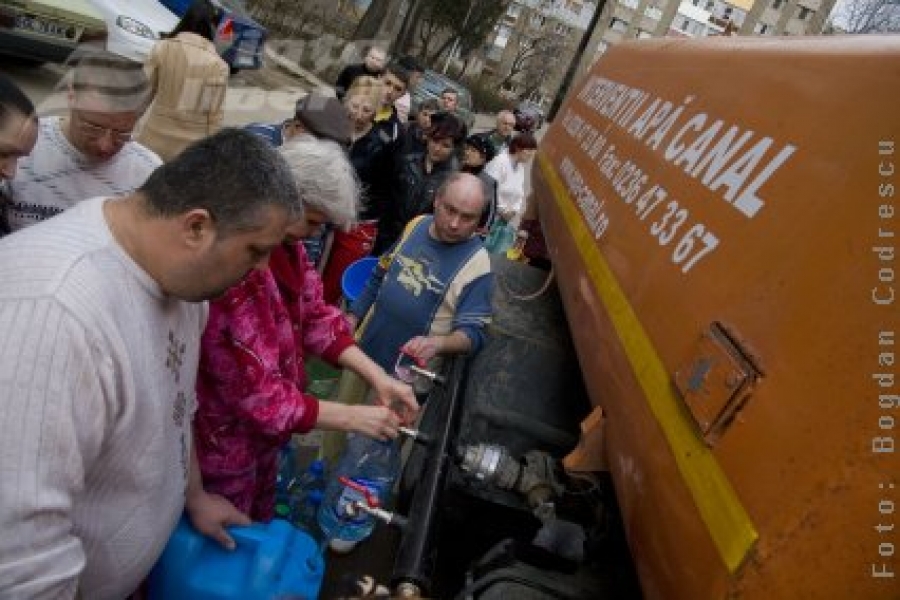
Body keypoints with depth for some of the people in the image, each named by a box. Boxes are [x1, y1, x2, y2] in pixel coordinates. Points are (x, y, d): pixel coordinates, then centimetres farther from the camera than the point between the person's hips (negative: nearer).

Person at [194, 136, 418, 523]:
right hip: (225, 440, -8)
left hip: (264, 431, 8)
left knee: (259, 526, 31)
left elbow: (314, 315, 0)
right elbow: (255, 394, -31)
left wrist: (378, 378, -10)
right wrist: (353, 418, -23)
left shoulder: (285, 243, -6)